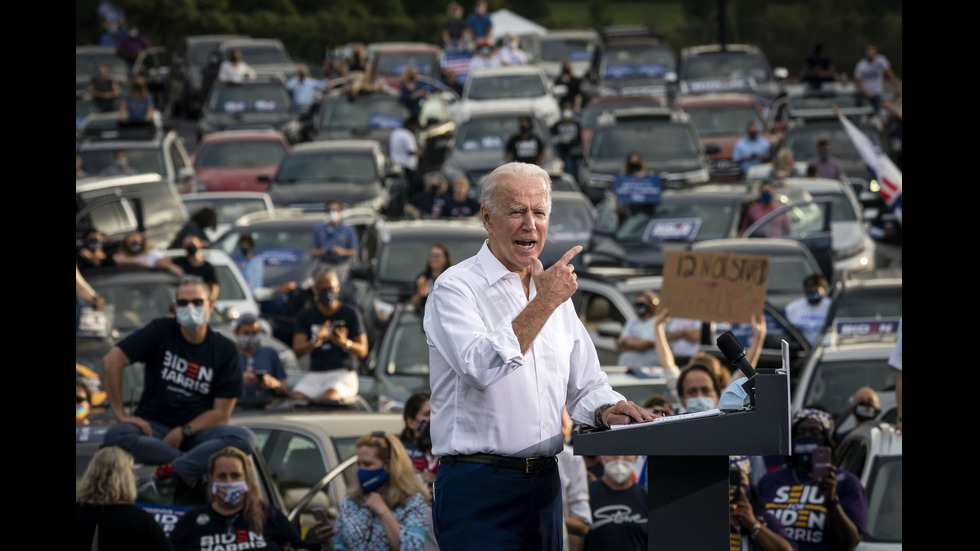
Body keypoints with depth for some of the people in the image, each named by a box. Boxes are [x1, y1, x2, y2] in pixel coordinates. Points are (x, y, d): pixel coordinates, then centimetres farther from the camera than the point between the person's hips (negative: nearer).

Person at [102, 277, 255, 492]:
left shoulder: (225, 349, 1)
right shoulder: (161, 331, -1)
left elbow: (221, 413, -2)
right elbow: (111, 361, -8)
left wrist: (182, 432, -15)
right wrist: (120, 414, -13)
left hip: (196, 431, 1)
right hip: (153, 425, -1)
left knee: (244, 438, -30)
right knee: (116, 436, -34)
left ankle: (164, 472, -33)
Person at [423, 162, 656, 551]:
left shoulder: (552, 288, 16)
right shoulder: (456, 288, -5)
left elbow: (586, 384, 20)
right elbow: (483, 368, -22)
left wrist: (605, 410, -3)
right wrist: (544, 303, -17)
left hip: (544, 487, 7)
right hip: (479, 489, -7)